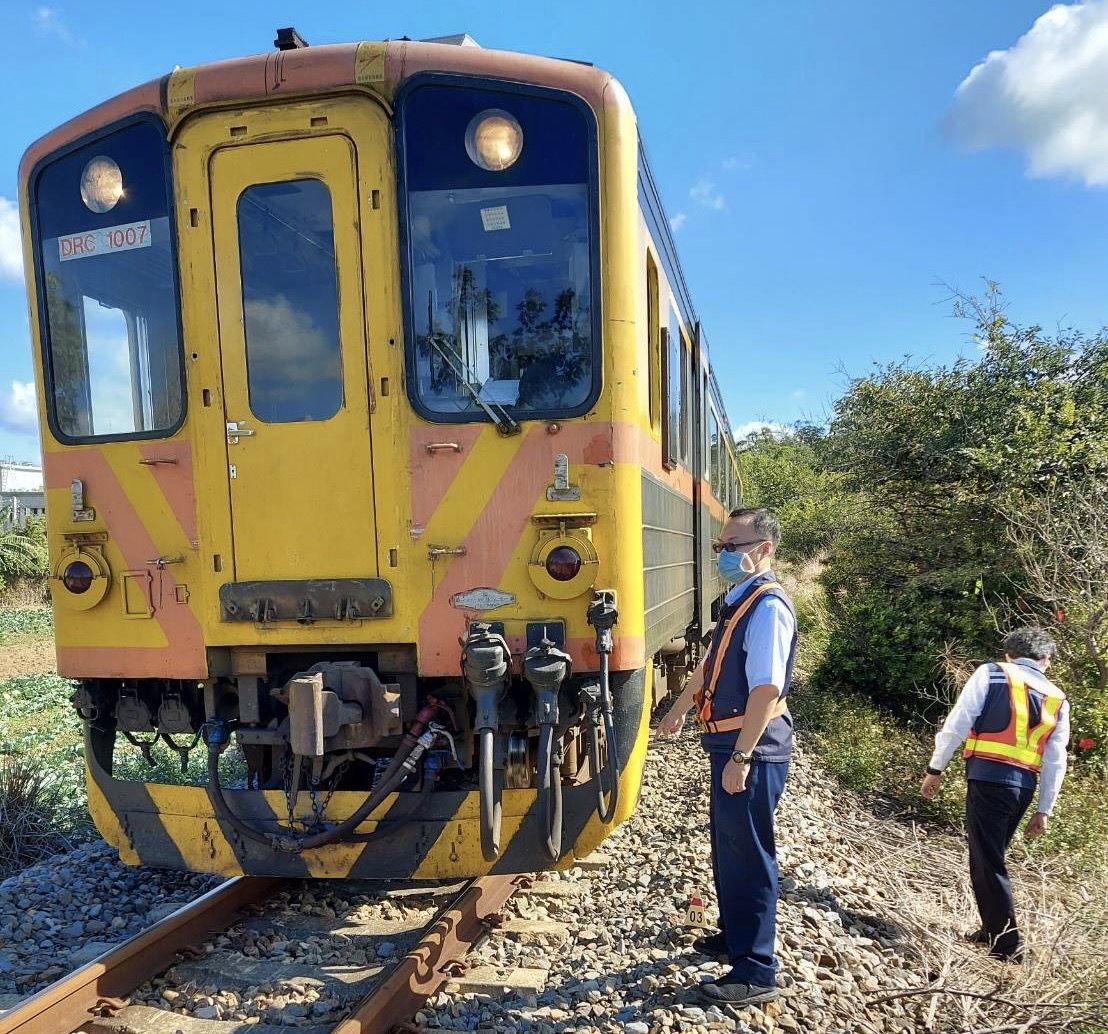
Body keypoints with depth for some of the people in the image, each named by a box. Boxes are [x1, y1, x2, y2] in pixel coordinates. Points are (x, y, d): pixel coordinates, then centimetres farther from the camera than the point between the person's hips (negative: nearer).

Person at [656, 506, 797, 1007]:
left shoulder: (768, 607, -20)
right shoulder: (738, 601, 9)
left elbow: (767, 690, -26)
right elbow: (710, 665, 21)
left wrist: (740, 758, -24)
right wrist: (677, 711, 31)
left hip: (751, 751, -9)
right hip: (729, 744, 9)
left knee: (748, 857, 3)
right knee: (726, 847, 22)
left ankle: (755, 974, 20)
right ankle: (733, 936, 42)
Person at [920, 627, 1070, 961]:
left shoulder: (991, 674, 1)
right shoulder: (1058, 699, 14)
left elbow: (957, 725, -6)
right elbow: (1056, 762, 13)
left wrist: (935, 769, 2)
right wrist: (1044, 810, 19)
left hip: (988, 778, -5)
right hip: (1024, 786, 6)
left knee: (987, 862, 2)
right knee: (991, 857, 20)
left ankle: (1007, 945, 6)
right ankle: (994, 930, 28)